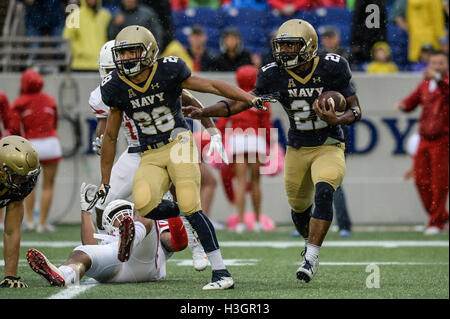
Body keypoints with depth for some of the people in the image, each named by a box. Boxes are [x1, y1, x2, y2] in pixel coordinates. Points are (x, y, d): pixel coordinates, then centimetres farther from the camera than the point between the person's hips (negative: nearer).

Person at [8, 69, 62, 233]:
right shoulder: (49, 100, 8)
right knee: (48, 186, 6)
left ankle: (29, 220, 13)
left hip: (30, 145, 0)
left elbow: (14, 129, -8)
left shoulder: (19, 103, -1)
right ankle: (43, 223, 2)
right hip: (51, 144, 0)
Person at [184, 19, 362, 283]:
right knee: (299, 207, 14)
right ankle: (311, 242, 47)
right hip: (297, 150, 4)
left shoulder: (331, 68, -14)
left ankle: (312, 256, -26)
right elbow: (242, 102, -1)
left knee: (323, 193, -29)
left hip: (329, 148, -4)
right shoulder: (275, 76, -7)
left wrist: (337, 120, -29)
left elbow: (356, 110, -8)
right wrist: (204, 113, -12)